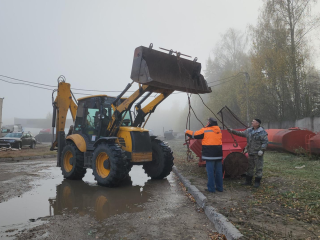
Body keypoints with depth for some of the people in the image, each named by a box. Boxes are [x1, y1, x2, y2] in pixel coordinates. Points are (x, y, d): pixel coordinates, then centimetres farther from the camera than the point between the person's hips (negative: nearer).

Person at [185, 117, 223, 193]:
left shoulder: (205, 130, -6)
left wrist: (187, 132, 18)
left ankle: (211, 188, 3)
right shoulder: (219, 130, 12)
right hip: (218, 154, 6)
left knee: (210, 171, 0)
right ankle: (219, 187, 19)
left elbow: (194, 135, 0)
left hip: (210, 154, -6)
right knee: (218, 171, 12)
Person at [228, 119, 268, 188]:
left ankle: (257, 182, 11)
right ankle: (248, 181, 22)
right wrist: (232, 131, 13)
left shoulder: (262, 132, -10)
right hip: (250, 153, 6)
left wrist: (262, 150, -22)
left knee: (259, 168, 1)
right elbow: (241, 133, 17)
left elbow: (265, 142, -14)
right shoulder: (249, 131, 9)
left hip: (258, 153, -6)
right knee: (250, 167, 13)